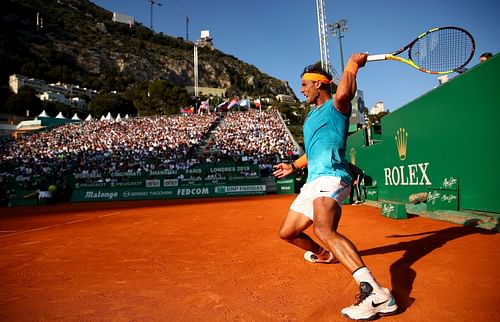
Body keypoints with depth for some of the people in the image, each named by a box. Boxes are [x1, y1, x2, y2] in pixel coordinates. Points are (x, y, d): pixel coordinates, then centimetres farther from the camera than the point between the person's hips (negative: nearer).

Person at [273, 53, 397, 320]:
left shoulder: (336, 106, 0)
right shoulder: (312, 115, 26)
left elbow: (343, 93, -28)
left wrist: (352, 65, -11)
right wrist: (294, 166, 43)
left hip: (330, 177, -9)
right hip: (312, 181, 9)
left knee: (323, 229, -36)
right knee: (287, 232, 17)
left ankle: (375, 293, -39)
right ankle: (323, 254, 45)